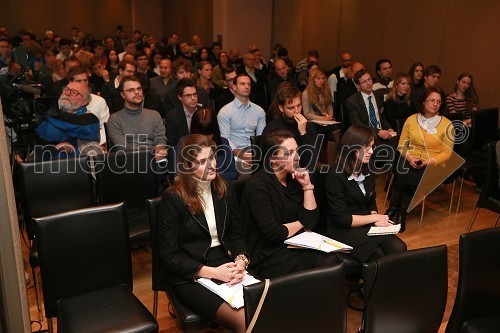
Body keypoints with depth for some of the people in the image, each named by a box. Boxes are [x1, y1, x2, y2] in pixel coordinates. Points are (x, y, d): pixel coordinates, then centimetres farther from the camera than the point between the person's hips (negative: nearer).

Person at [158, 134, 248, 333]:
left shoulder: (225, 191, 5)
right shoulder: (173, 198, -11)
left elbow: (237, 235, 11)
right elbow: (169, 257, -11)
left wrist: (240, 262, -12)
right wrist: (212, 272, -19)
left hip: (226, 263, 5)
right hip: (190, 275, -5)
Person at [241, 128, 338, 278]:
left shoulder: (294, 179, 7)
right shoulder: (256, 185, -15)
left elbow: (311, 220, 4)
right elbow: (273, 233, -20)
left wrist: (307, 186, -6)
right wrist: (300, 224, -3)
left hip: (294, 246, 7)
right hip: (267, 257, -6)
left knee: (331, 259, -20)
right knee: (327, 261, -23)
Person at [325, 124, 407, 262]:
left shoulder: (368, 173, 12)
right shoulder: (335, 177, -12)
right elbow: (341, 219, -15)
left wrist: (377, 219, -3)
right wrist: (375, 218, -8)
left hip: (367, 227, 6)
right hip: (342, 232, -6)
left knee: (399, 248, -21)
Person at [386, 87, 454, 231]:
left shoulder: (446, 124, -2)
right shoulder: (411, 119, 5)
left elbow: (447, 152, -2)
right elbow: (402, 144, 8)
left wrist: (428, 162, -17)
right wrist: (409, 157, -13)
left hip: (433, 165, -1)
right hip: (409, 160, 1)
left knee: (416, 181, -32)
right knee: (402, 177, -31)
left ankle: (401, 213, -6)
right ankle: (394, 208, -4)